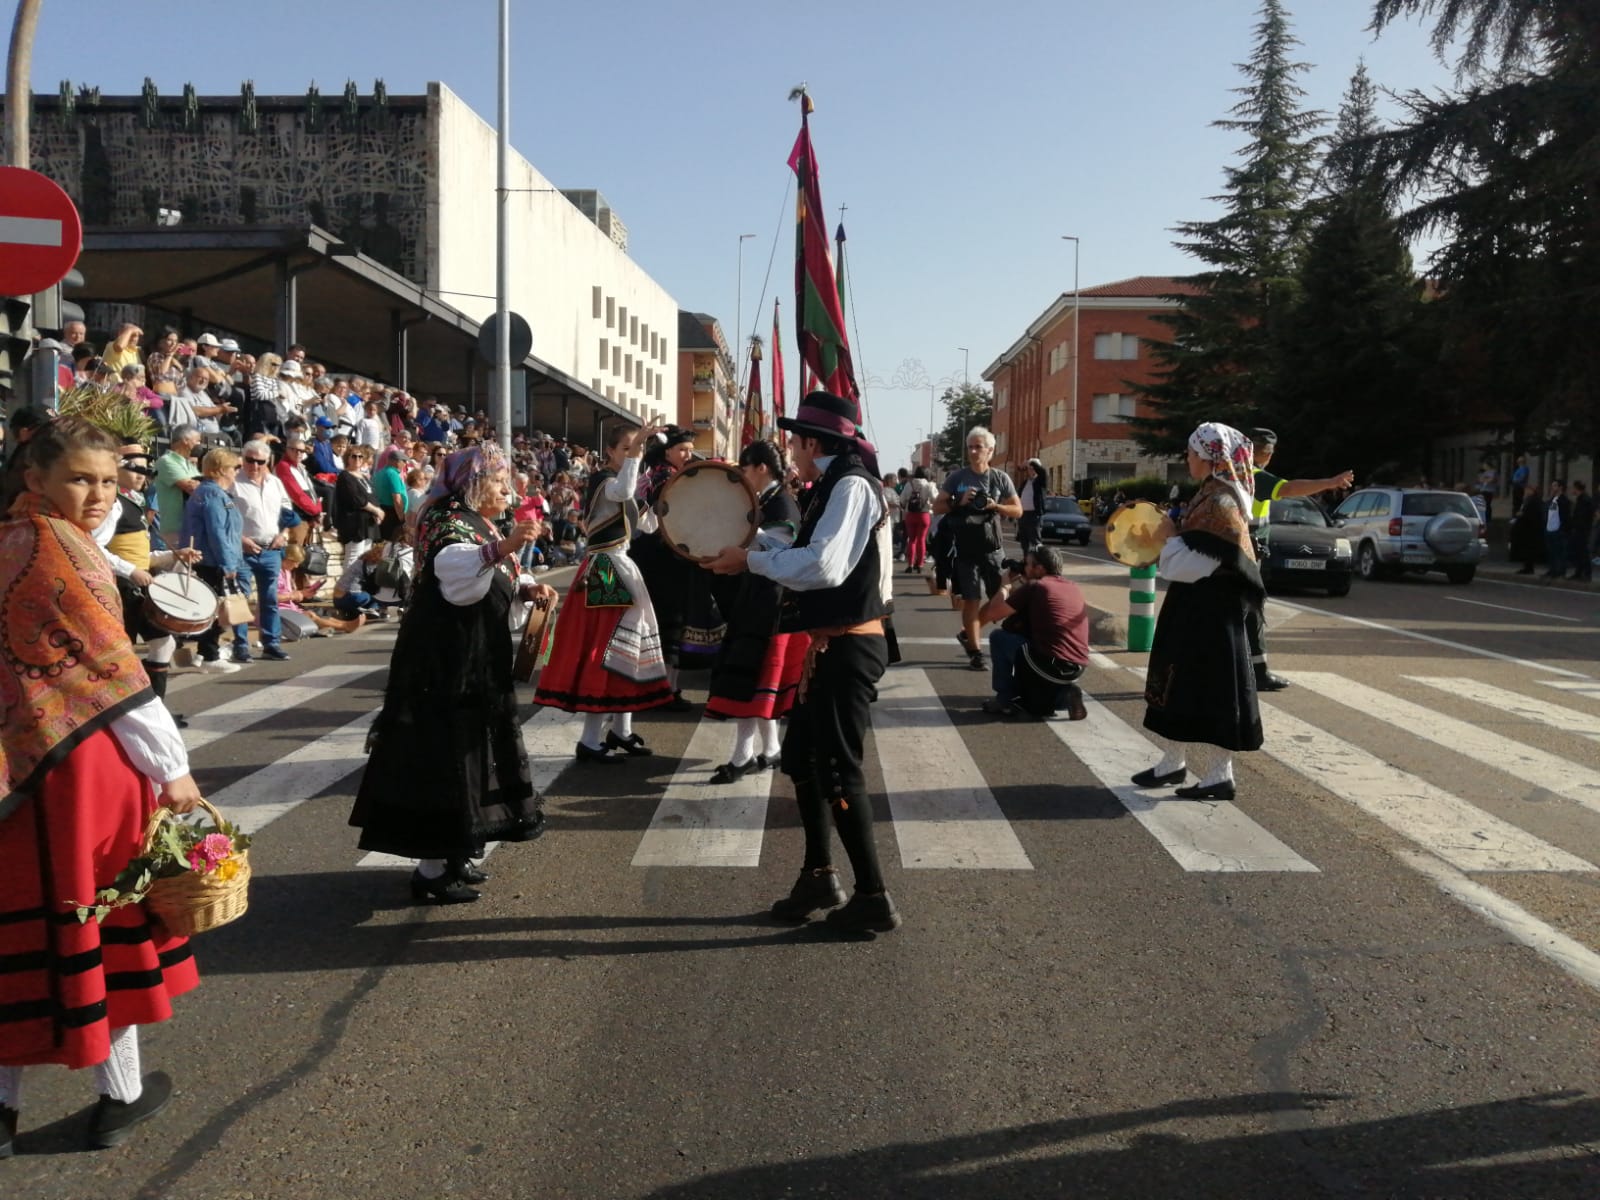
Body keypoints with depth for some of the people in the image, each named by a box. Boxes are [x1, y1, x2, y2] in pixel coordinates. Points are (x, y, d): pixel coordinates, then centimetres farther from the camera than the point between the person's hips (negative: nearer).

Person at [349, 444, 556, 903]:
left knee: (467, 751, 16)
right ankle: (431, 869, 2)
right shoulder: (446, 524, -15)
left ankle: (451, 855, 27)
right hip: (446, 665, -10)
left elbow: (495, 588, 21)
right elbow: (455, 571, -38)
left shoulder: (478, 526, 15)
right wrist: (502, 548, -55)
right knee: (442, 757, -6)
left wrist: (528, 589, 0)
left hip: (475, 663, 10)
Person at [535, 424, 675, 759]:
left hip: (620, 568, 10)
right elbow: (622, 492, -37)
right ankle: (590, 741, -7)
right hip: (605, 572, -10)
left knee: (625, 647, 14)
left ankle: (620, 730, 24)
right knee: (606, 649, -11)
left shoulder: (622, 480, 16)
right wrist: (633, 454, -36)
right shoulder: (602, 480, -12)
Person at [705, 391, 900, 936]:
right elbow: (807, 554, 19)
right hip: (832, 643, 10)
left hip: (848, 646, -10)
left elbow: (823, 566, -26)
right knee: (800, 757, 17)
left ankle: (874, 898, 7)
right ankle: (819, 877, 30)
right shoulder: (835, 486, 14)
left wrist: (751, 561, -16)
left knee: (838, 769, -4)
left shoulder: (852, 485, -16)